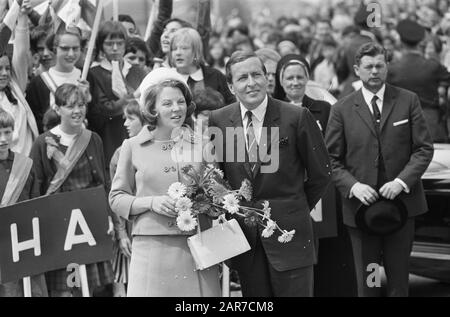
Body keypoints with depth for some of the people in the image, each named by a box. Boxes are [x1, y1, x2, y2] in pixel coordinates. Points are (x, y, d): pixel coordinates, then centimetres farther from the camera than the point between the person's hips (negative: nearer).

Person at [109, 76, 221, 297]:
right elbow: (116, 199, 7)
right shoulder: (133, 147, 6)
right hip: (151, 247, -1)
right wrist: (151, 202, -9)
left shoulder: (200, 145, 11)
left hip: (197, 245, 2)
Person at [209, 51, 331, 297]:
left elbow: (321, 173, 2)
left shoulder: (297, 117, -7)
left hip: (288, 231, -3)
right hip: (243, 235, 3)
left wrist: (296, 209, 6)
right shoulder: (218, 120, 2)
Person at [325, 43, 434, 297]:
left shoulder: (408, 101, 3)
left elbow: (424, 148, 0)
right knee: (366, 282, 7)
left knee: (399, 277, 8)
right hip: (361, 206, 0)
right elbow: (332, 159, 2)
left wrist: (402, 181, -13)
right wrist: (353, 185, -15)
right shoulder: (342, 110, 3)